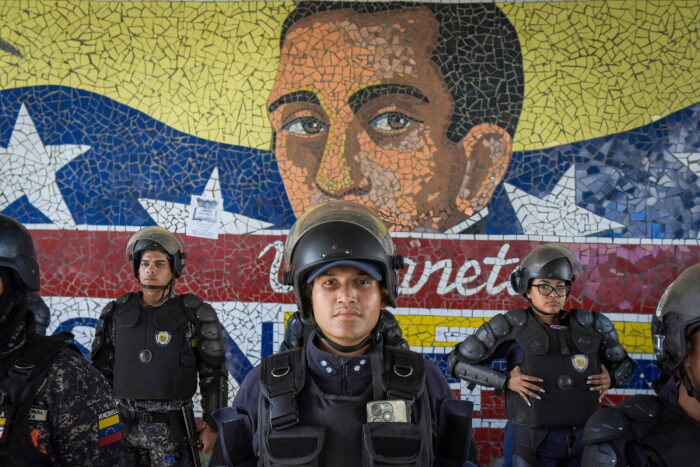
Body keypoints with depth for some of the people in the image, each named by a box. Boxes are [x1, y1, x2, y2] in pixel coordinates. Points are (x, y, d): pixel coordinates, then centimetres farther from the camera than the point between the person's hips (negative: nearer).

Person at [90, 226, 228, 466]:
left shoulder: (194, 315, -5)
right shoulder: (117, 314, 5)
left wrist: (213, 426, -1)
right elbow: (102, 371, 13)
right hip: (124, 426, 3)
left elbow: (213, 374, -1)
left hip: (173, 427, -3)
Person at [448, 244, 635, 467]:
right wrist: (506, 381, -14)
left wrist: (611, 378, -4)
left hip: (583, 441, 4)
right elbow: (458, 361, -3)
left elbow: (624, 365, 18)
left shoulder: (588, 326, 3)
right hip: (535, 442, -3)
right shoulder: (512, 326, -7)